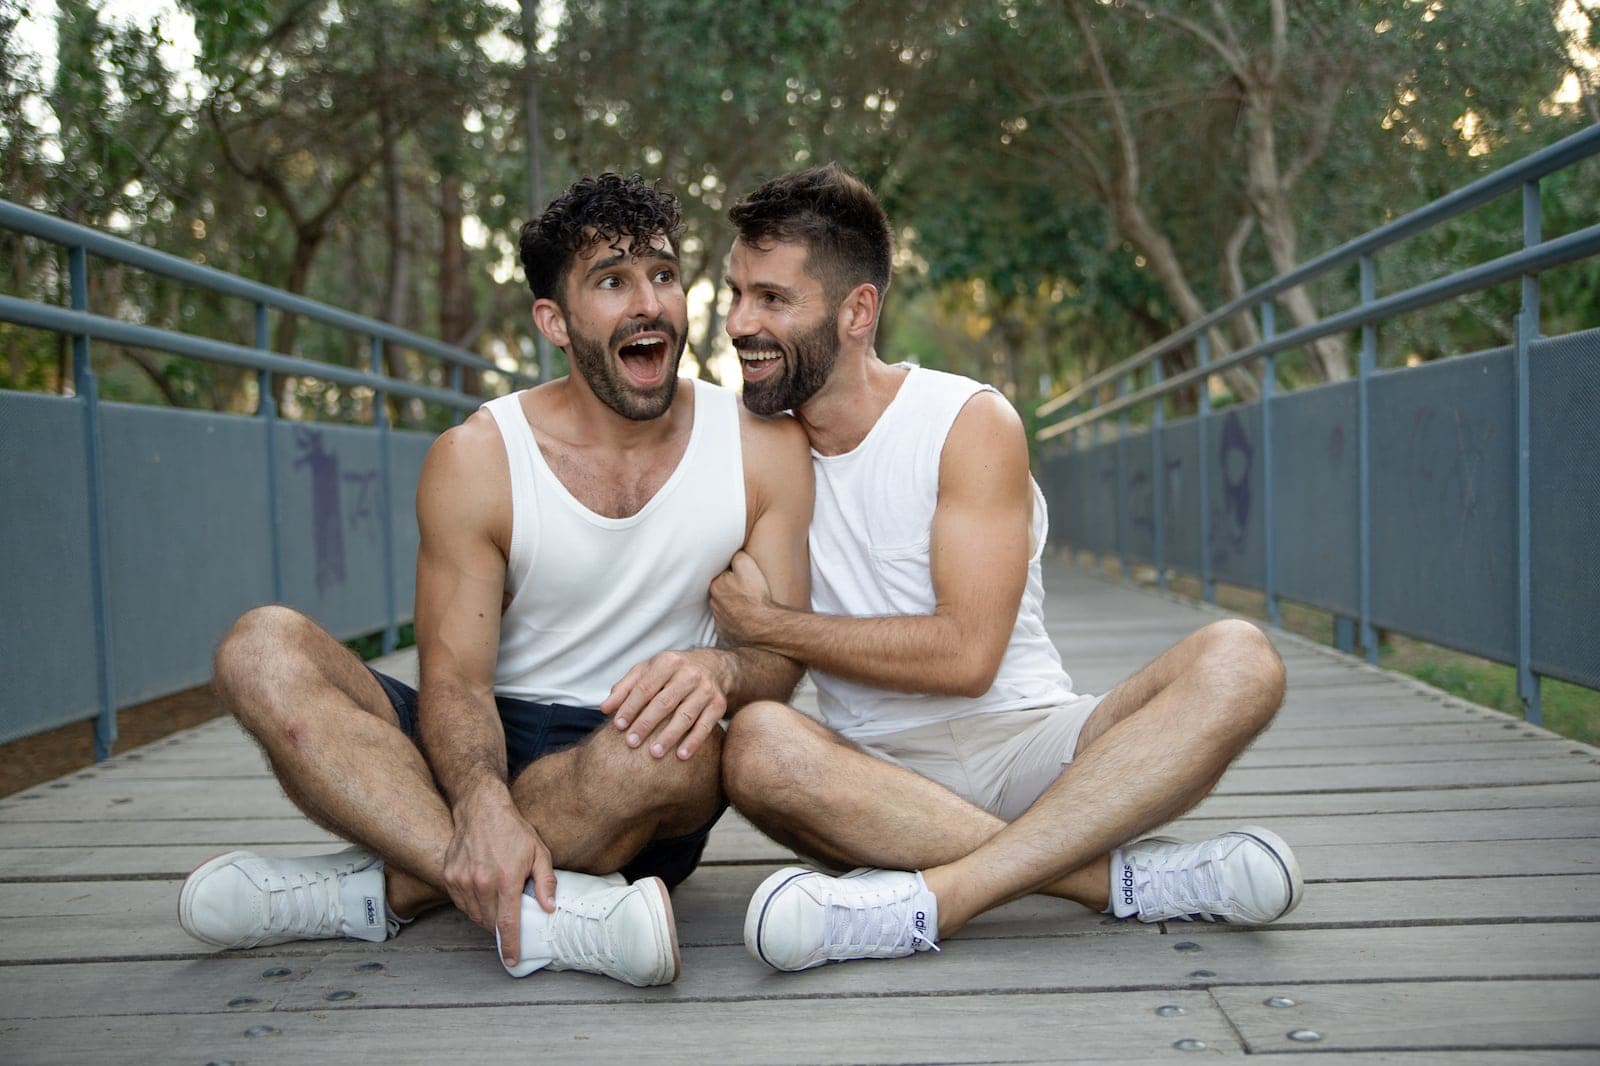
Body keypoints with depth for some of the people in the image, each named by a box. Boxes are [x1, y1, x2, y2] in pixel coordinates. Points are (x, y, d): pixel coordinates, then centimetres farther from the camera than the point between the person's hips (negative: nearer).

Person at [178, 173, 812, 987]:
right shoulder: (477, 458, -4)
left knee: (681, 745, -39)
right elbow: (453, 677, -10)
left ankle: (387, 889, -21)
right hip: (494, 747, 1)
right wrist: (483, 805, -33)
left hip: (630, 796, -1)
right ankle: (545, 910, -37)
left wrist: (719, 669, -28)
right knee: (263, 650, -23)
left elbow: (781, 650, -2)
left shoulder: (763, 448, -1)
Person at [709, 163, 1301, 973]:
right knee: (757, 741, -33)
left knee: (1237, 660, -26)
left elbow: (966, 652, -13)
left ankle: (939, 894, -38)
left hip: (1026, 744, -1)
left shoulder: (971, 422, -4)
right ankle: (1129, 880, -30)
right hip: (879, 778, 1)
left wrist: (767, 623, -11)